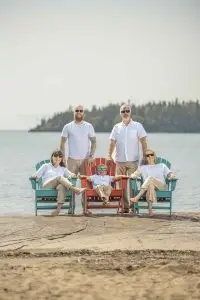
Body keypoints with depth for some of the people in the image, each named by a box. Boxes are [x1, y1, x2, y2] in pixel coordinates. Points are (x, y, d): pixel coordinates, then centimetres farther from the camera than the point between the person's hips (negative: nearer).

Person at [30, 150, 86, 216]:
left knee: (62, 186, -38)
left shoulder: (63, 169, 30)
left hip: (58, 186, 2)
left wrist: (71, 175, -6)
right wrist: (33, 176, -9)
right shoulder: (46, 166, 24)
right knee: (59, 177, -32)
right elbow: (36, 175, 14)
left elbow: (72, 174, 17)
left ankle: (59, 208, -54)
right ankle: (76, 189, -51)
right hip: (47, 186, -2)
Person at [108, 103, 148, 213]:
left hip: (133, 160, -3)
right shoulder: (117, 127, 11)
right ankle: (125, 207, 7)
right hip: (119, 161, 3)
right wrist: (109, 156, -4)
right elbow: (112, 142, 9)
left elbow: (143, 142, 1)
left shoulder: (137, 126, 4)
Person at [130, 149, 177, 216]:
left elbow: (170, 174, 14)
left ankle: (136, 198, -42)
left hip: (161, 187, 0)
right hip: (146, 187, 0)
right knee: (151, 185, -39)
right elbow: (133, 175, 9)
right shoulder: (142, 167, 25)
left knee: (151, 178, -33)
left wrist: (172, 176, -11)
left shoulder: (162, 166, 27)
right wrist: (133, 176, -16)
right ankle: (150, 209, -52)